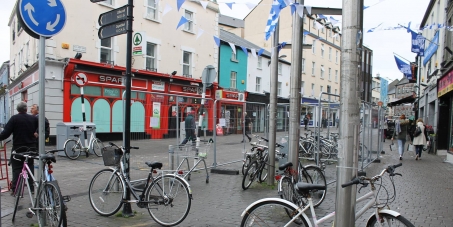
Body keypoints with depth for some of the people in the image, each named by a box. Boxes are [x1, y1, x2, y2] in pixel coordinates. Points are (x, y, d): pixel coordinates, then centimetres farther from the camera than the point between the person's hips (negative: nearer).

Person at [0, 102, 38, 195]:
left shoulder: (14, 118, -8)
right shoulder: (34, 118, 1)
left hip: (18, 147, -3)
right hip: (30, 147, 3)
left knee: (17, 167, 4)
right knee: (30, 166, 11)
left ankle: (14, 189, 2)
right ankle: (32, 187, 14)